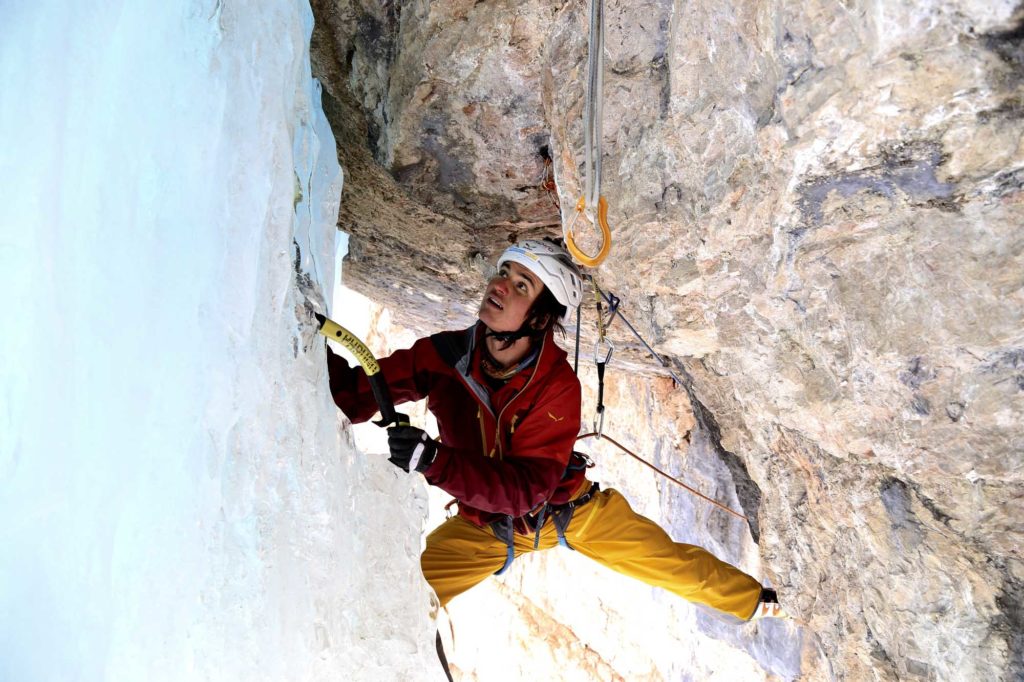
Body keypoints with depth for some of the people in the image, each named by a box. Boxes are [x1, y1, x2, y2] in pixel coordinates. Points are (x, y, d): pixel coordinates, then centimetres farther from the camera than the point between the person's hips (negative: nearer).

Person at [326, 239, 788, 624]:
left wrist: (434, 460, -49)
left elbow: (525, 489, -35)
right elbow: (356, 396, -19)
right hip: (486, 527, 2)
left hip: (569, 509, -1)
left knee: (672, 562, 8)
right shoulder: (445, 354, -23)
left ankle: (752, 600, 36)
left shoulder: (557, 386, -30)